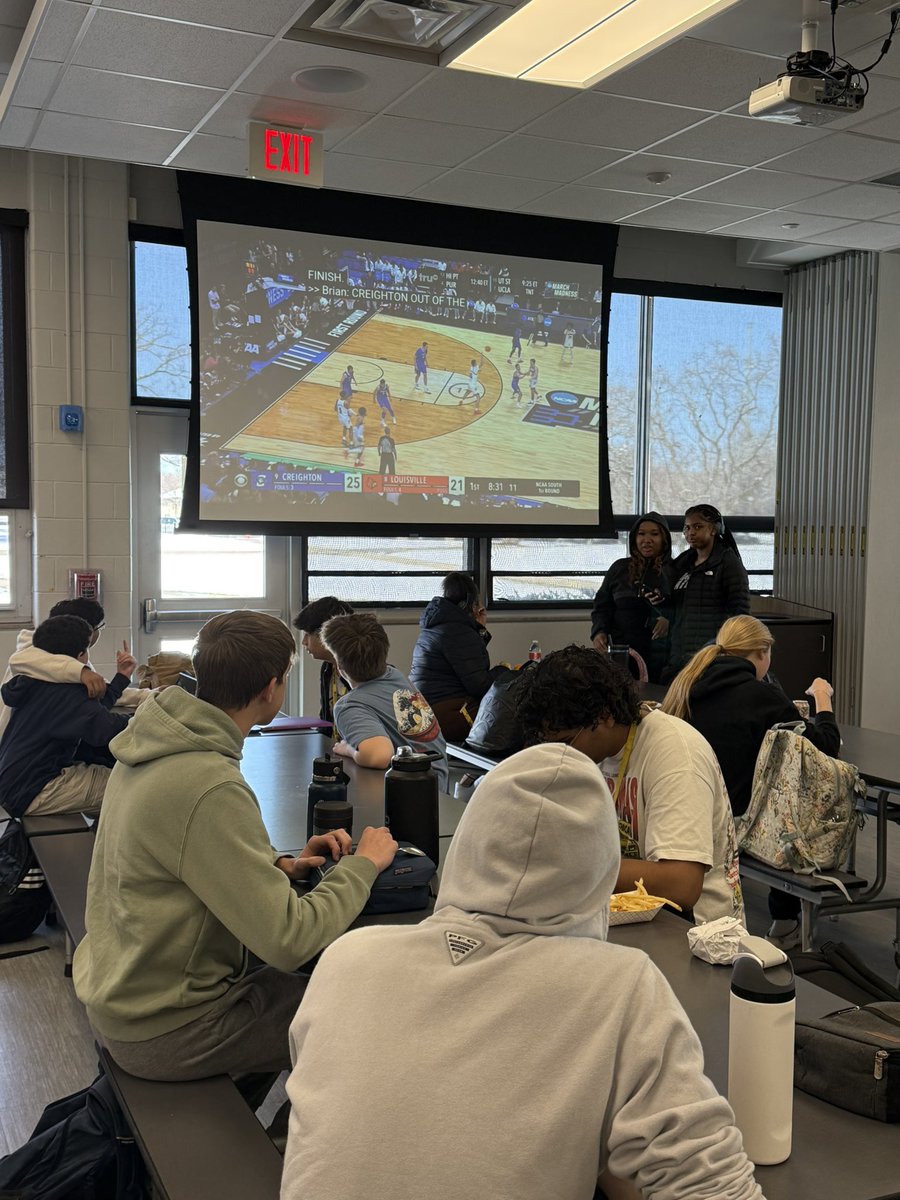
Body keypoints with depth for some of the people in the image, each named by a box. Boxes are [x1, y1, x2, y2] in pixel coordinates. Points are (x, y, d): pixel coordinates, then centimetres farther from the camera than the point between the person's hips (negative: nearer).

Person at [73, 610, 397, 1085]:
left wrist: (280, 865, -1)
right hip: (161, 1034, -9)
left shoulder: (151, 745, -1)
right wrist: (362, 865, -13)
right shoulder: (210, 789, -30)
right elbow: (289, 942, -28)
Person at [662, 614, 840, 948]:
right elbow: (825, 747, -6)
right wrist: (822, 700, 11)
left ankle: (784, 921, 35)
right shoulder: (762, 695, -15)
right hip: (738, 819, -6)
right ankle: (784, 923, 32)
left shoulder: (686, 684, 2)